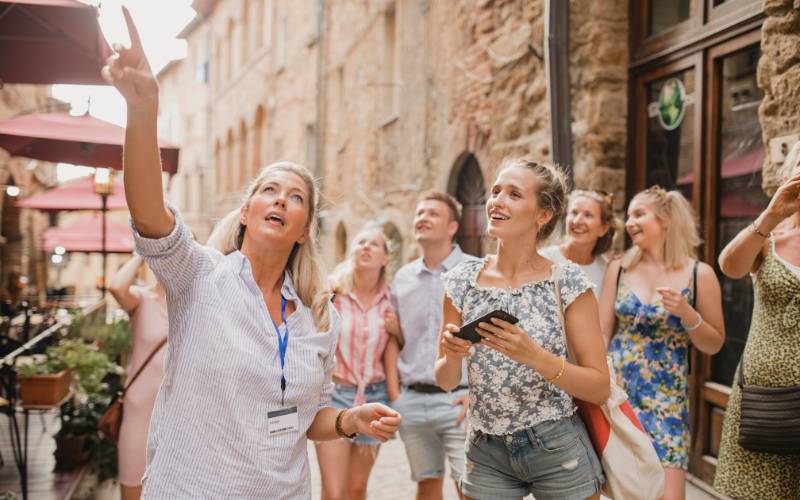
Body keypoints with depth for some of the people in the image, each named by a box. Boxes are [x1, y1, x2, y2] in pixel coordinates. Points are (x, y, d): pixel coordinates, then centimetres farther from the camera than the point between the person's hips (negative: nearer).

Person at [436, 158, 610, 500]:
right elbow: (446, 381, 5)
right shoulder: (462, 281, -2)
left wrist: (535, 356, -24)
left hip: (559, 450, -2)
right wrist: (452, 354, -17)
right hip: (486, 452, 3)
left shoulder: (568, 283, -10)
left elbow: (600, 388, -10)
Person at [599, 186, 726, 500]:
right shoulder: (619, 268, 4)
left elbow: (714, 345, 3)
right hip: (616, 393, 2)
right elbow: (602, 333, 6)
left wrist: (686, 314, -15)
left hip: (665, 399, -2)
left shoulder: (699, 274, -3)